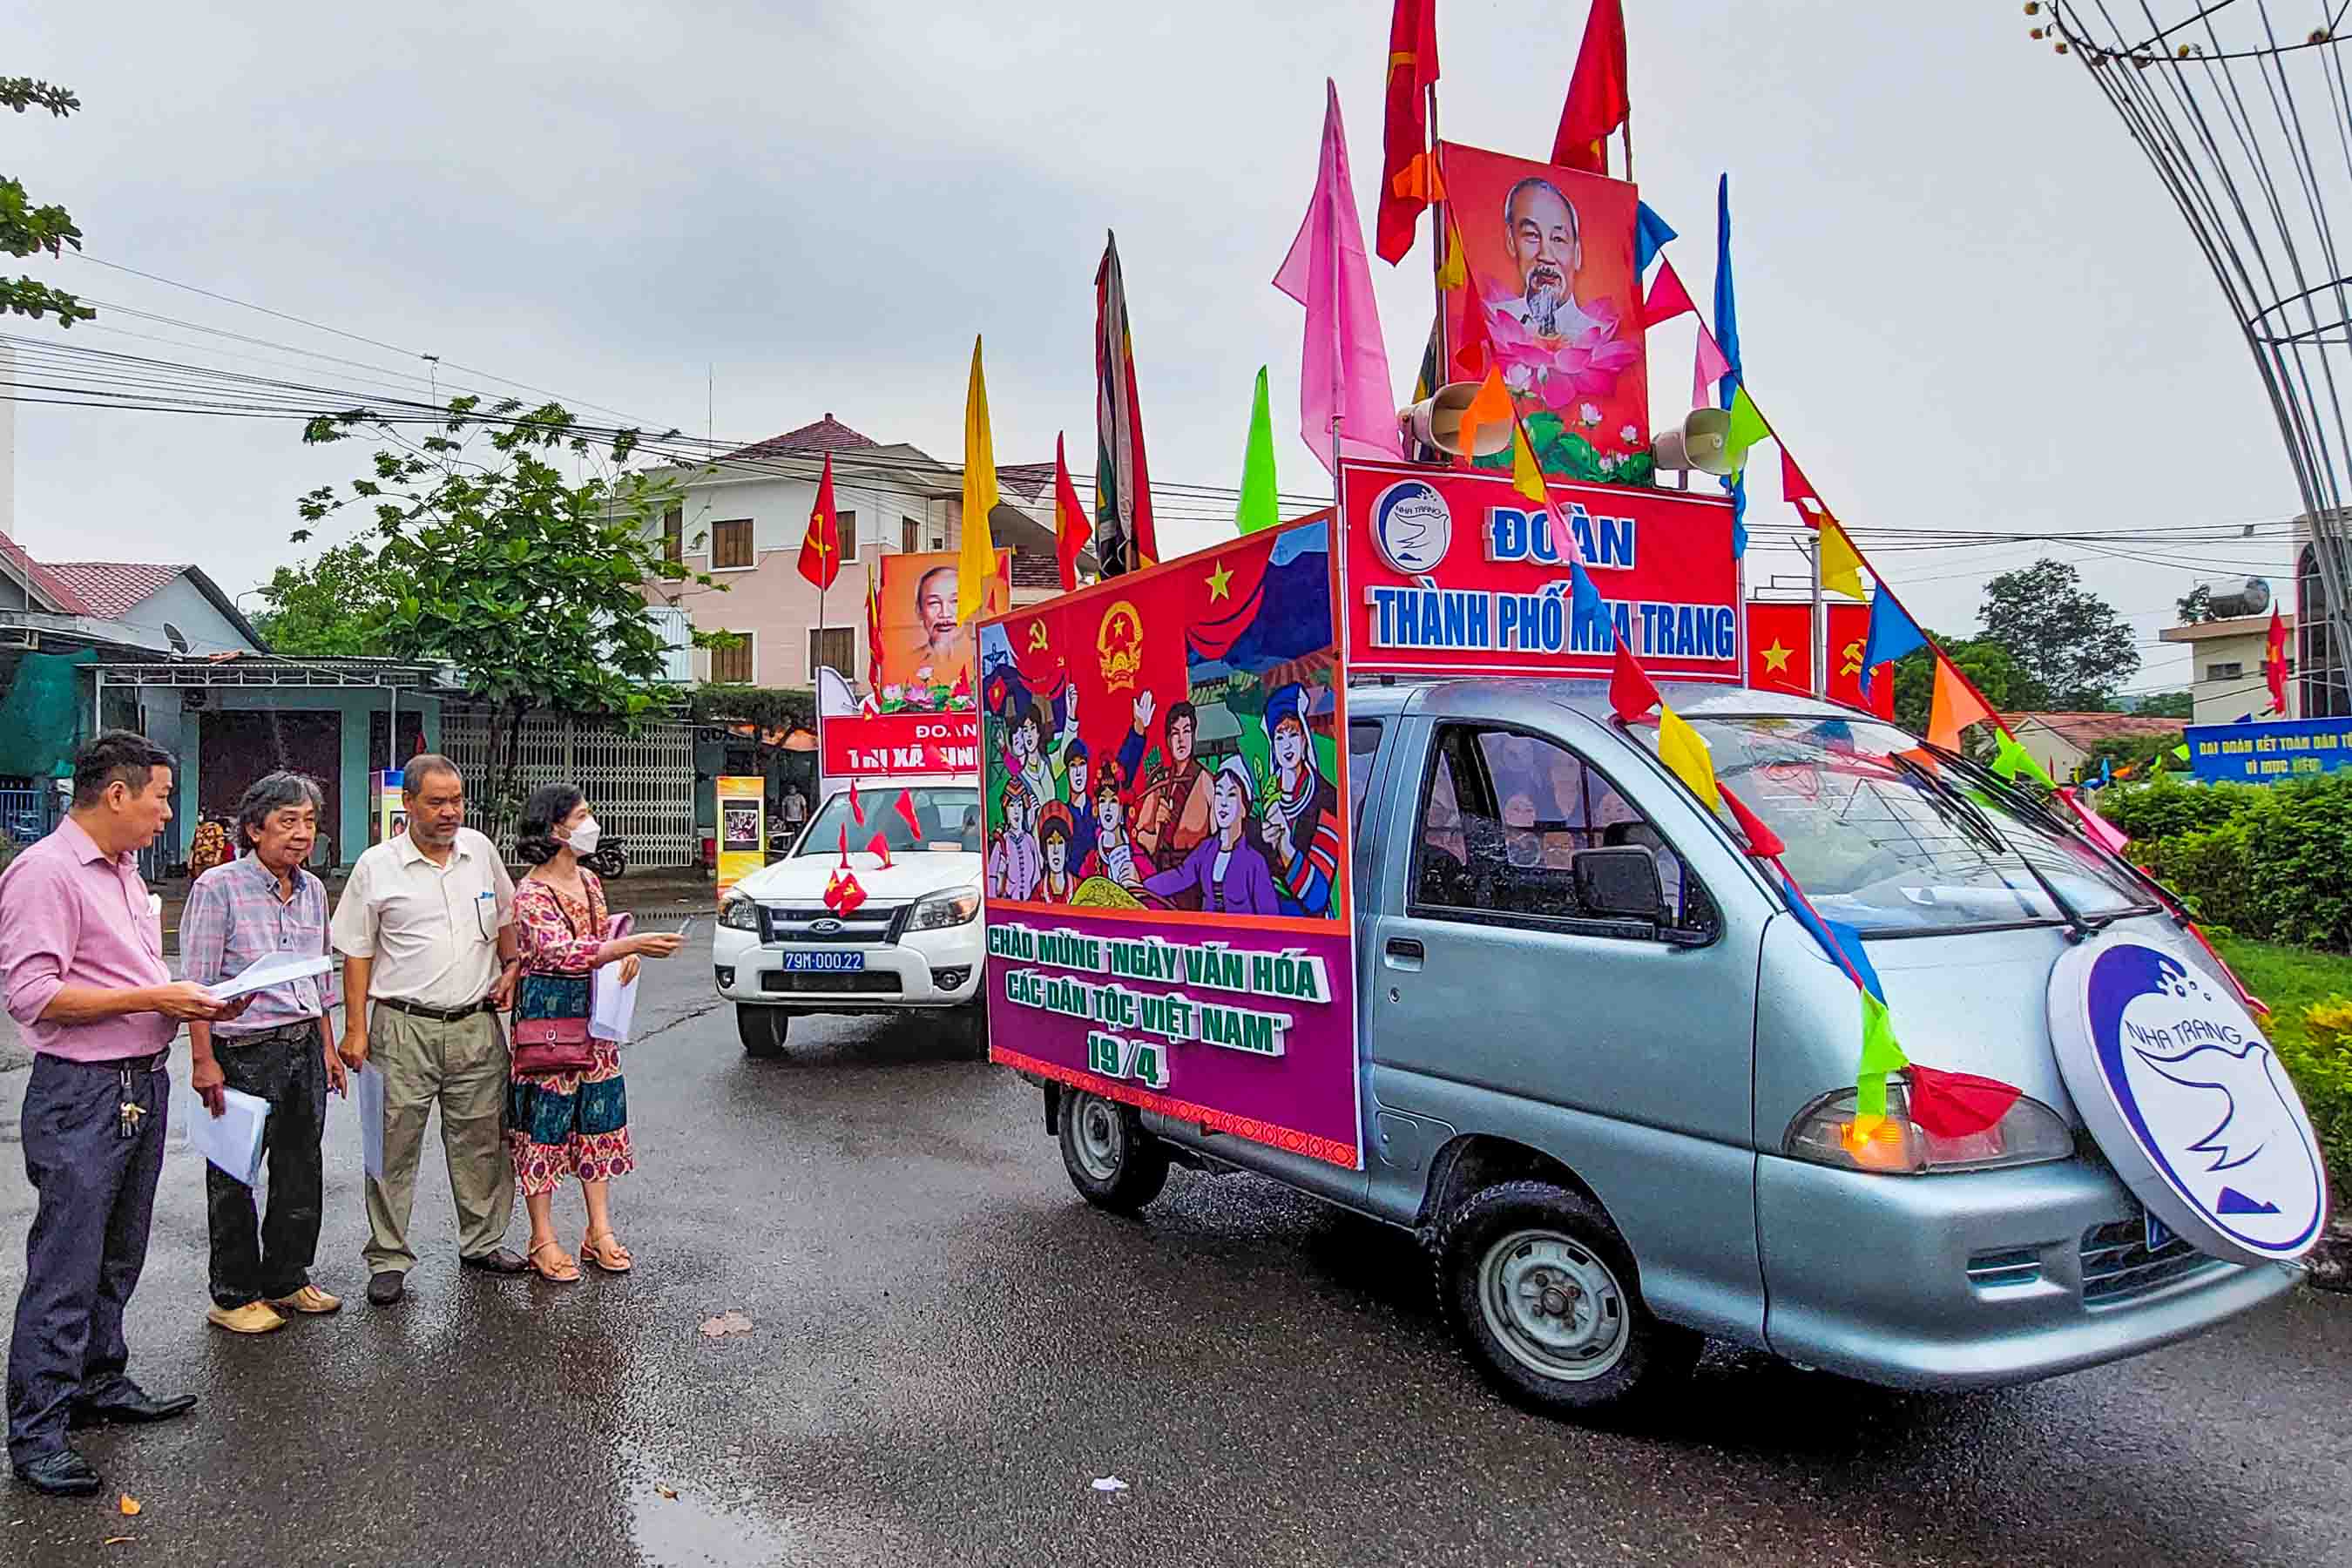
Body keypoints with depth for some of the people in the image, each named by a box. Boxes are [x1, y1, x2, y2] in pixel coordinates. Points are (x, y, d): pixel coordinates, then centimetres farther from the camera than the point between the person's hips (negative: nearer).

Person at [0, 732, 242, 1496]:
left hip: (143, 1085, 9)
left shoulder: (124, 872, 14)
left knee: (118, 1256, 18)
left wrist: (195, 1001, 6)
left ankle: (100, 1383, 32)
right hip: (81, 1094, -9)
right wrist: (153, 999, -20)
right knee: (66, 1268, -2)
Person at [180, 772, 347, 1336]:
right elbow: (198, 983, -11)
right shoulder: (218, 887, -9)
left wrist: (328, 1046, 17)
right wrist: (203, 1059, -15)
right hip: (244, 1051, -6)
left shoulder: (312, 890, 10)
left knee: (302, 1172, 13)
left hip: (304, 1047, 6)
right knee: (234, 1177, 5)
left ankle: (287, 1280, 28)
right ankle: (234, 1296, 19)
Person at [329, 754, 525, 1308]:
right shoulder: (376, 866, -3)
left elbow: (504, 916, 22)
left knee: (481, 1138, 10)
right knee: (394, 1145, 1)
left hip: (476, 1023, 3)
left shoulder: (480, 850, 7)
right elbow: (358, 952, 0)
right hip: (404, 1028, -3)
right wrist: (355, 1028, -4)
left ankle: (482, 1241, 25)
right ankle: (388, 1259, 14)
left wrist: (511, 968, 11)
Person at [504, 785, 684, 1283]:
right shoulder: (531, 894, -16)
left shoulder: (589, 880, 9)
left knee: (598, 1122, 10)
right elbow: (561, 953, -30)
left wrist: (627, 954, -1)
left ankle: (600, 1231, 20)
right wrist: (634, 944, -38)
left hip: (595, 1020, 7)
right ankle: (543, 1239, 15)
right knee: (544, 1126, 2)